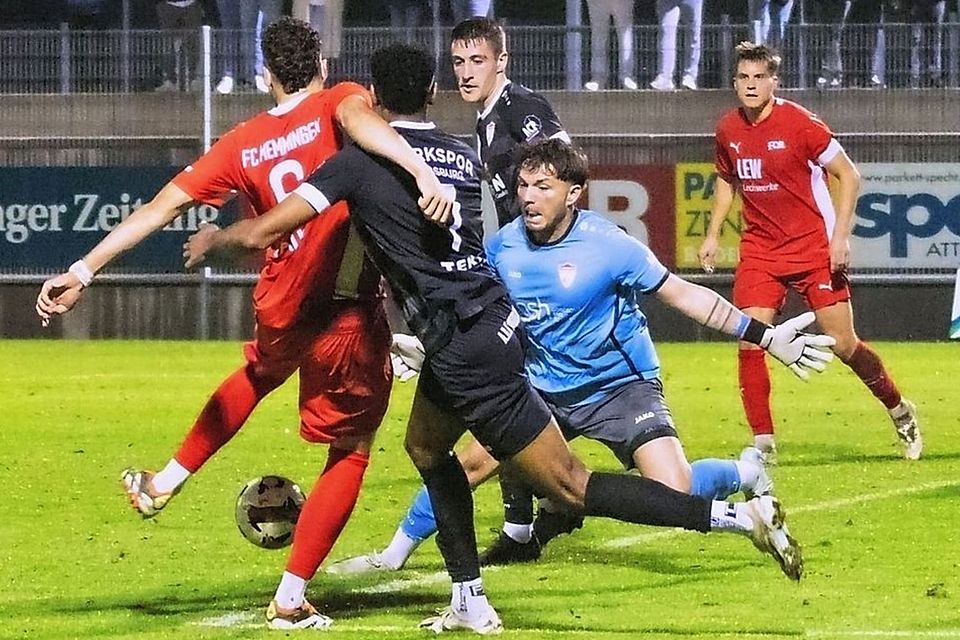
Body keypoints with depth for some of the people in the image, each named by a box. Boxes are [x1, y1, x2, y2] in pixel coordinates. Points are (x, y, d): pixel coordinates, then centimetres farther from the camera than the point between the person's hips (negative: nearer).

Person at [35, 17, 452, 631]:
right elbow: (358, 119, -34)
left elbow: (162, 206, 1)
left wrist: (83, 271, 2)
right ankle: (291, 599, 10)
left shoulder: (243, 144, 3)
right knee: (350, 453, 13)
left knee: (258, 374, 40)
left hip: (280, 305, 5)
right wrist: (421, 170, -50)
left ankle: (165, 483, 47)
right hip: (350, 316, -5)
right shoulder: (337, 102, -8)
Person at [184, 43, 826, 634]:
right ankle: (471, 603, 26)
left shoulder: (362, 162, -8)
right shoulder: (462, 154, 12)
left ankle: (741, 515, -13)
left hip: (466, 351, -8)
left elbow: (265, 230, -7)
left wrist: (214, 237, 12)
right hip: (496, 323, 8)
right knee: (426, 444, 28)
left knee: (569, 485, -4)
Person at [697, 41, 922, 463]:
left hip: (814, 249, -4)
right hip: (760, 251, 4)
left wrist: (840, 235, -15)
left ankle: (900, 413, 24)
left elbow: (848, 175, -8)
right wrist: (713, 234, 15)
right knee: (749, 343, -13)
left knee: (843, 345, 0)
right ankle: (763, 442, -5)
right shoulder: (728, 130, 3)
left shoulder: (799, 123, -13)